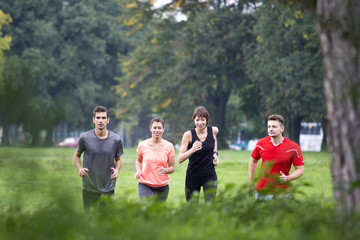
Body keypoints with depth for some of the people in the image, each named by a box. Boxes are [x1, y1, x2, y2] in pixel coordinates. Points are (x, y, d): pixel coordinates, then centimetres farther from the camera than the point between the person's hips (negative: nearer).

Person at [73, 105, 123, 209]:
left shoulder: (116, 139, -3)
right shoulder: (85, 138, -6)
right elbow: (77, 156, 10)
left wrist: (117, 170, -10)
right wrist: (80, 169, -10)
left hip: (108, 189, 0)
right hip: (89, 188, 0)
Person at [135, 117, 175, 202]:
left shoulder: (169, 146, -1)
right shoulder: (142, 145, -1)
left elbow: (172, 168, 5)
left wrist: (165, 170, -17)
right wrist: (138, 171, -1)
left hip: (162, 187, 2)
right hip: (145, 185, -1)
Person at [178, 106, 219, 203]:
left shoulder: (213, 131, -4)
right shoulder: (188, 135, -12)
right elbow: (179, 159, -16)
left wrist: (215, 154, 8)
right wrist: (192, 150, -32)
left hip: (210, 176, 1)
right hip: (193, 176, -1)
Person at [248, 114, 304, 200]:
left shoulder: (293, 147, -10)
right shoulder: (261, 144, -2)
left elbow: (300, 170, -6)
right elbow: (253, 161, 15)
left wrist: (287, 178, -24)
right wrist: (250, 183, 12)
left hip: (282, 192, -2)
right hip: (262, 192, 2)